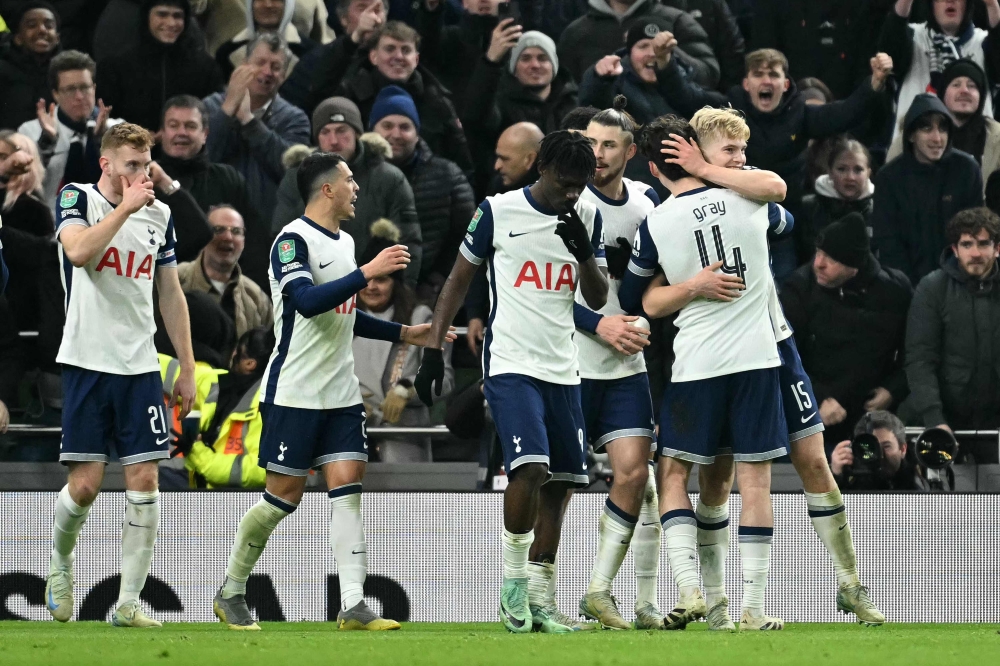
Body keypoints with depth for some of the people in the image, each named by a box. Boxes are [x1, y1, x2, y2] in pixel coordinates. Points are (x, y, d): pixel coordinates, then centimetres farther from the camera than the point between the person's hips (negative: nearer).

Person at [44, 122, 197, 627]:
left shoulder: (158, 214, 12)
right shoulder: (77, 198, -1)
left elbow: (171, 294, 18)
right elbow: (78, 250, -23)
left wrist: (187, 368, 15)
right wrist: (125, 207, -20)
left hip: (140, 367, 4)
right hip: (87, 361, -4)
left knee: (144, 481, -5)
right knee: (86, 483, -7)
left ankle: (128, 603, -1)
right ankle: (61, 561, 24)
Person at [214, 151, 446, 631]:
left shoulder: (345, 243, 15)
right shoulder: (293, 240, -11)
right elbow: (307, 302, -27)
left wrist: (403, 334, 24)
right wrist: (368, 273, -29)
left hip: (340, 394, 7)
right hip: (293, 393, -7)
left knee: (348, 484, -5)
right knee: (284, 494, -2)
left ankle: (352, 606, -11)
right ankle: (231, 592, 15)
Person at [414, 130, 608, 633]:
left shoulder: (588, 218, 9)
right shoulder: (498, 211, -3)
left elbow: (598, 299, 9)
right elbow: (459, 279, 5)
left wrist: (583, 250, -10)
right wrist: (432, 350, 0)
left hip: (562, 371, 5)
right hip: (510, 365, -5)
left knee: (560, 484, 4)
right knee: (530, 468, -23)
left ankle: (535, 604, 11)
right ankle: (513, 586, -8)